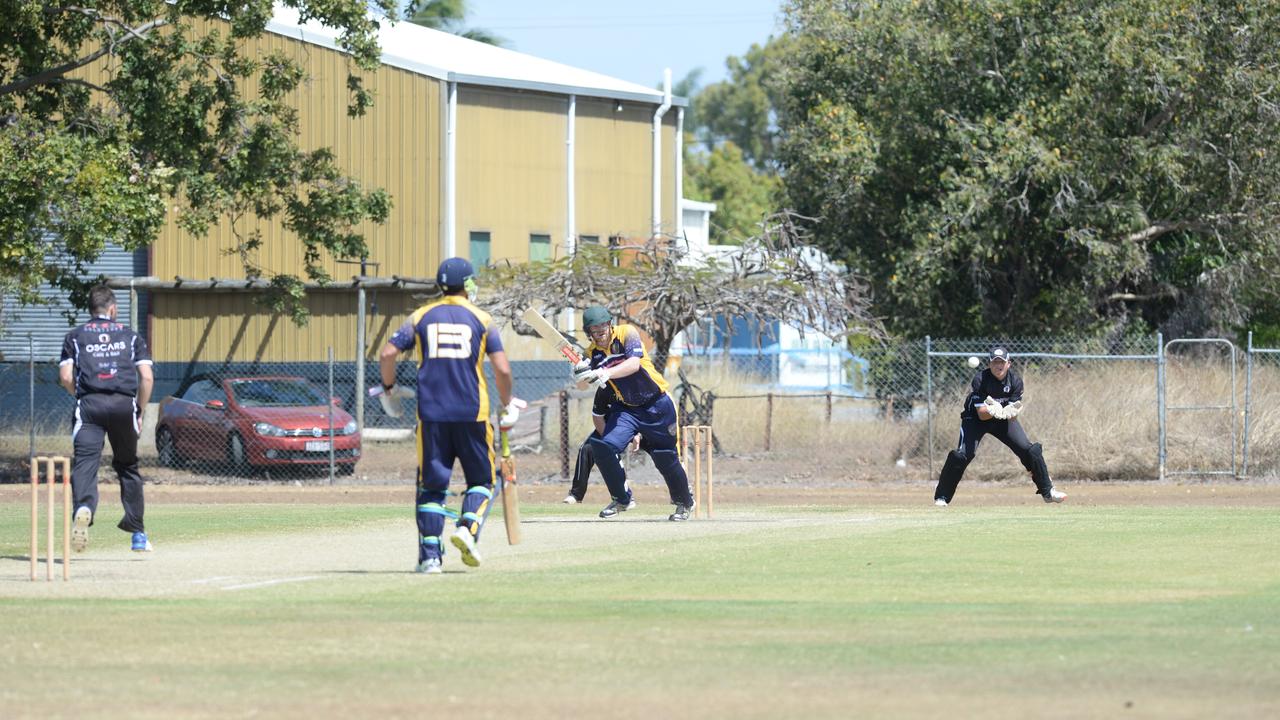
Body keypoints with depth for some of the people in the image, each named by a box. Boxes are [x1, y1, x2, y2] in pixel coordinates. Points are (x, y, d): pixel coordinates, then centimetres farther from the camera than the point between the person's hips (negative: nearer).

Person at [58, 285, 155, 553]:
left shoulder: (75, 336, 16)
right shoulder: (131, 336, 17)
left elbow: (65, 377, 4)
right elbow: (147, 377, 7)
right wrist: (140, 412, 15)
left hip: (89, 404, -1)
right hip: (124, 404, 1)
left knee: (85, 462, -15)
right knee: (127, 465, 17)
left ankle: (84, 508, -47)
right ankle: (137, 533, 19)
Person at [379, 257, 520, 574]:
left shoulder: (421, 317, 8)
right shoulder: (482, 319, 4)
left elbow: (387, 354, 0)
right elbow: (502, 369, -3)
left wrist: (388, 387, 17)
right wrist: (508, 406, 11)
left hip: (431, 414, 1)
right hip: (472, 414, -1)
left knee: (432, 484, 7)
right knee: (481, 478, 12)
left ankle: (430, 555, -2)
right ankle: (467, 527, -14)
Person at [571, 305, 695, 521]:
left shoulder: (626, 334, -15)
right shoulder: (593, 353, -1)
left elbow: (634, 364, -30)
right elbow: (584, 385, -9)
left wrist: (607, 373, -45)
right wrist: (580, 374, -32)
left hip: (657, 405, -4)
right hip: (626, 408, 4)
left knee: (666, 459, 2)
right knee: (602, 447, -15)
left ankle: (684, 502, 27)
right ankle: (622, 499, 2)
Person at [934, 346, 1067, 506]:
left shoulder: (1015, 380, -18)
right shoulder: (980, 380, -26)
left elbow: (1014, 415, -18)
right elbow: (981, 415, -27)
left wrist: (1008, 413, -42)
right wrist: (991, 411, -49)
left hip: (1004, 420, 3)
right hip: (976, 419, -3)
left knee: (1030, 450, -7)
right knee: (962, 455, -22)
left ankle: (1047, 491, 10)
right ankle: (941, 497, -9)